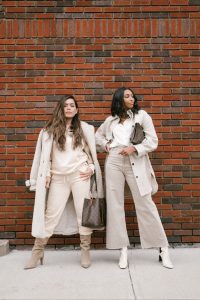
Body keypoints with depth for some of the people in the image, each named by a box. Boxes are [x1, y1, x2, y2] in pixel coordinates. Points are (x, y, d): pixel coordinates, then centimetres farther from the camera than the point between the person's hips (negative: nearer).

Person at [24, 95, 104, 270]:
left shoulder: (84, 128, 9)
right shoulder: (50, 130, 9)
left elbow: (93, 150, 12)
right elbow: (45, 154, 9)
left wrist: (92, 168, -1)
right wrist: (46, 174, 1)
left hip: (80, 175, 0)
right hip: (58, 177, 1)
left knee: (84, 212, 1)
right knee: (51, 214, 2)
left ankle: (85, 250, 15)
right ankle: (37, 251, 14)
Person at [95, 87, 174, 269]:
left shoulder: (142, 115, 6)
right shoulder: (111, 120, 14)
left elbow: (153, 141, 0)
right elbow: (97, 136, 29)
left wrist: (134, 148, -14)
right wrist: (106, 146, 9)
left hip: (136, 163, -3)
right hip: (114, 162, 3)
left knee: (145, 205, -3)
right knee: (115, 205, 1)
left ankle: (163, 249, 7)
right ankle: (123, 249, 11)